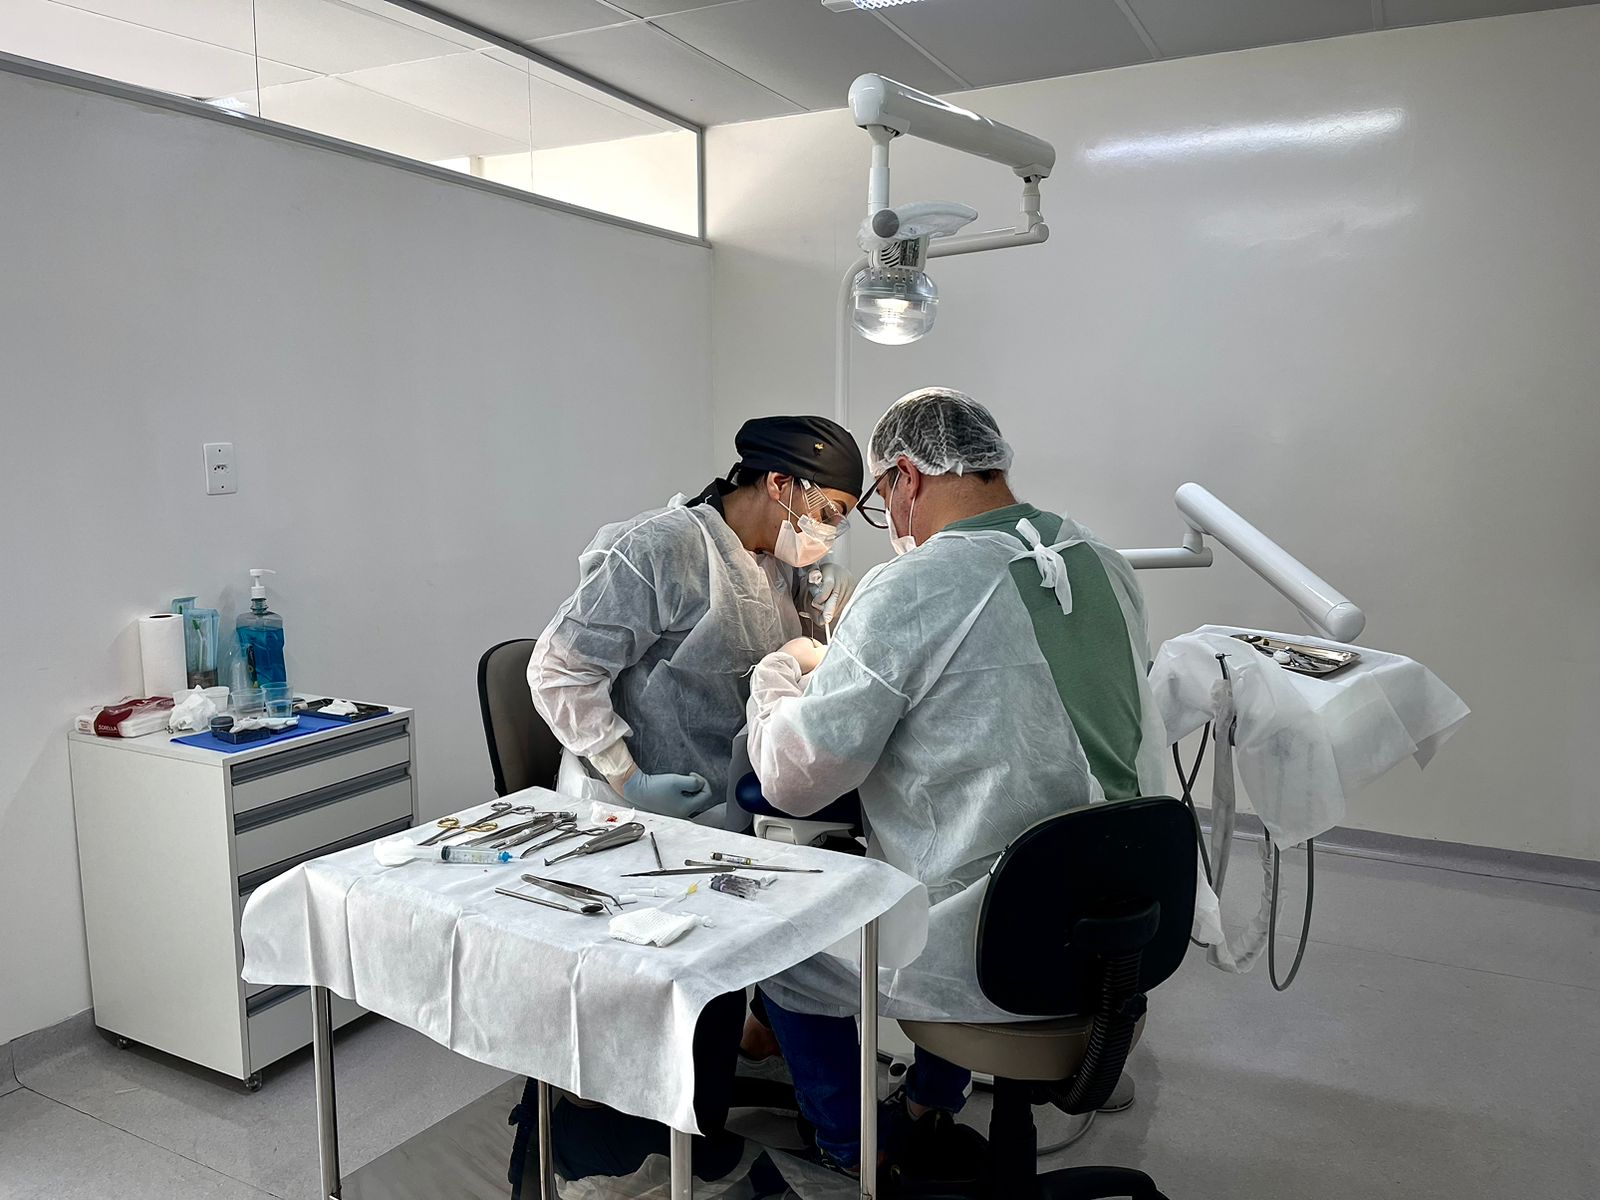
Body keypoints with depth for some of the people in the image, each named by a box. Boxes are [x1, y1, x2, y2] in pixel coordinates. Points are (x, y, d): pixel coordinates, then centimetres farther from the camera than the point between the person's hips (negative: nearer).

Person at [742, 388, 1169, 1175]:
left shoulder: (908, 591, -20)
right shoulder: (1106, 564, 2)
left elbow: (792, 781, -14)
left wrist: (781, 671, 6)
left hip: (992, 961, -7)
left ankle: (850, 1155, 35)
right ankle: (929, 1113, 45)